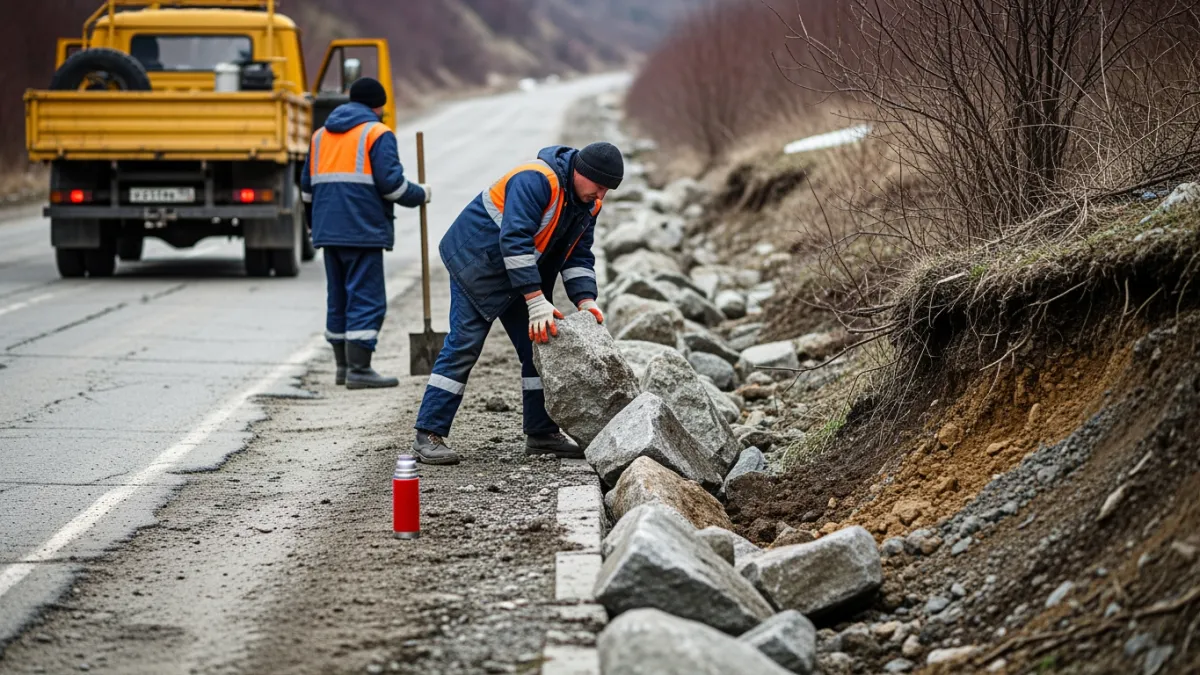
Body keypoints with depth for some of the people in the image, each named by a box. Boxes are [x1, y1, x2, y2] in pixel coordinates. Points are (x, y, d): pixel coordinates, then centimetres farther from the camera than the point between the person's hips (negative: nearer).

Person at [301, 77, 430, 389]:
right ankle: (358, 369, -9)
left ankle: (343, 365, 21)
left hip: (327, 231, 7)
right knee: (366, 299, -5)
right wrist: (420, 194, 5)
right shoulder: (377, 133, -4)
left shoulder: (321, 135, 18)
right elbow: (391, 183, -12)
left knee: (338, 298, 15)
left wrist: (316, 222, 33)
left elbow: (307, 187, 21)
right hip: (363, 231, -7)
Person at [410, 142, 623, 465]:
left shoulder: (588, 204, 1)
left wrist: (585, 299, -12)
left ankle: (542, 433, 14)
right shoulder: (535, 181, -28)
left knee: (540, 347, 5)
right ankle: (429, 436, -10)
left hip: (524, 274, 9)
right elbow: (515, 242, -35)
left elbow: (578, 256, 6)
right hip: (476, 262, -9)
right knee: (463, 347, -12)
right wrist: (536, 302, -37)